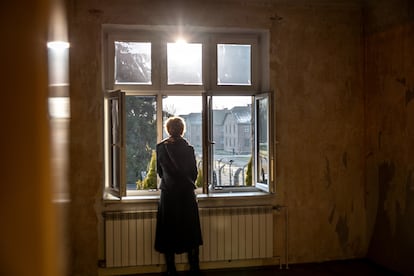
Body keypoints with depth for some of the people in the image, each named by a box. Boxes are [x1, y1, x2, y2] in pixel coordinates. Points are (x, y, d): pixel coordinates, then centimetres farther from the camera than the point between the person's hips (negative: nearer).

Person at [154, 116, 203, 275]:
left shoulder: (161, 147, -3)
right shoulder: (188, 148, -4)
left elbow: (159, 171, 7)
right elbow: (194, 172, 2)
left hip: (168, 194, 0)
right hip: (187, 194, 0)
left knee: (168, 232, 9)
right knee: (191, 231, 10)